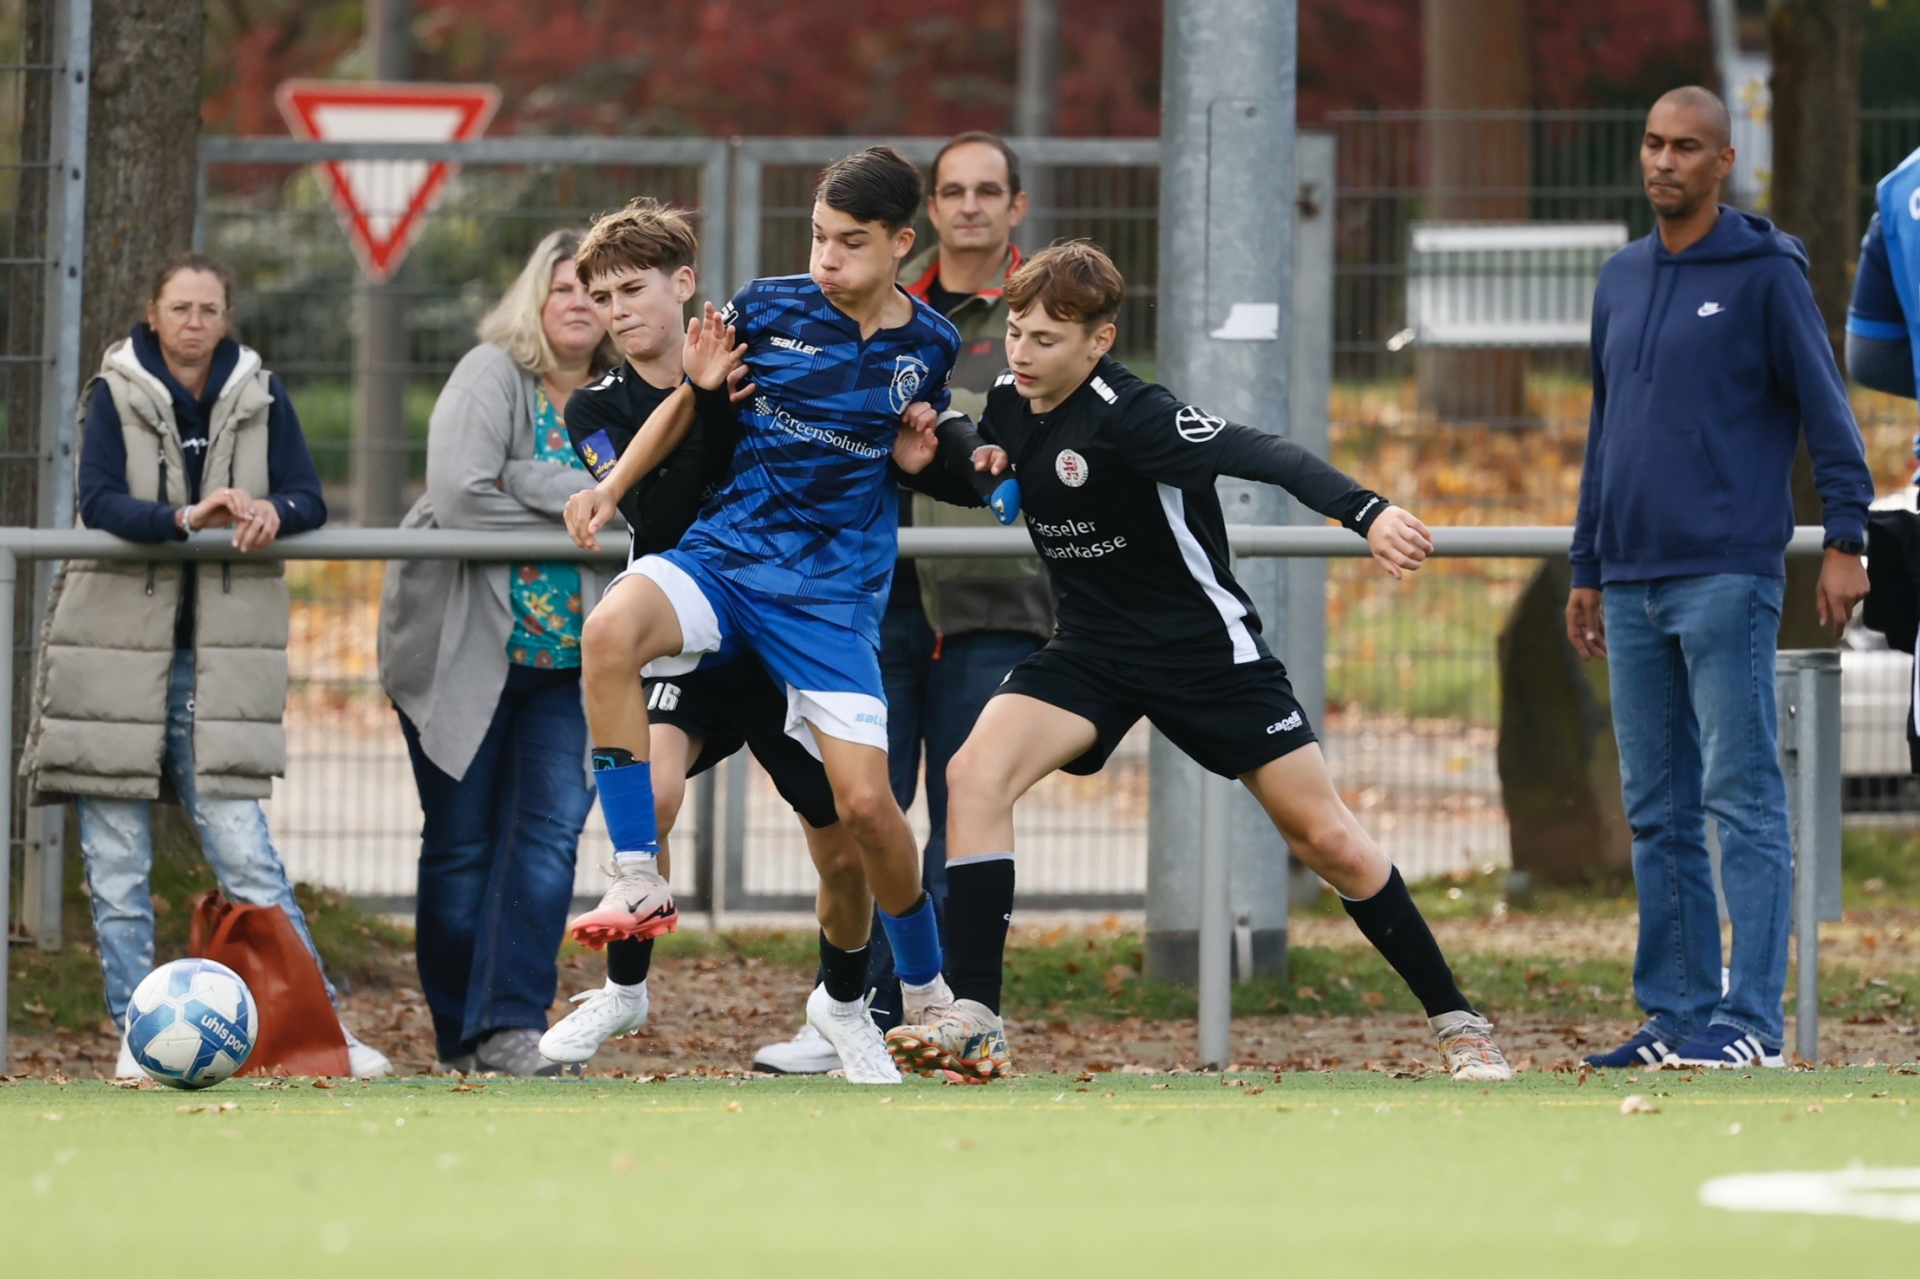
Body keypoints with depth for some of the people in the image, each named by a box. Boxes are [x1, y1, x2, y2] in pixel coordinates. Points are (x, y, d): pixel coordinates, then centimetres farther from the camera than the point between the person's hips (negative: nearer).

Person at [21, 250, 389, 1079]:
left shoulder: (260, 397, 6)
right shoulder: (115, 393, -1)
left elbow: (309, 499, 2)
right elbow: (98, 502, -13)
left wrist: (270, 512, -21)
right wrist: (186, 519, -30)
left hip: (216, 653, 0)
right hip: (115, 641, 0)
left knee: (242, 848, -6)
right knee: (116, 858, 2)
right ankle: (137, 1034, 10)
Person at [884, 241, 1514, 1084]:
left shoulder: (1125, 413, -24)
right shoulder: (1008, 403, -2)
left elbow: (1264, 457, -35)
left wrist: (1366, 512, -51)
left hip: (1205, 648, -6)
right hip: (1092, 650, 6)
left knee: (1324, 837, -1)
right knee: (975, 773, -19)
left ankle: (1455, 1022, 14)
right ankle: (973, 1020, -19)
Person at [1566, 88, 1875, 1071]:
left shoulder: (1765, 273, -2)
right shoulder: (1622, 279, 16)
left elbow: (1825, 410, -4)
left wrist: (1845, 539, -12)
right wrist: (1587, 568, 21)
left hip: (1727, 575, -7)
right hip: (1633, 585, 7)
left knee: (1742, 800, -9)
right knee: (1657, 811, 7)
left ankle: (1752, 1018, -11)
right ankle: (1676, 1012, 11)